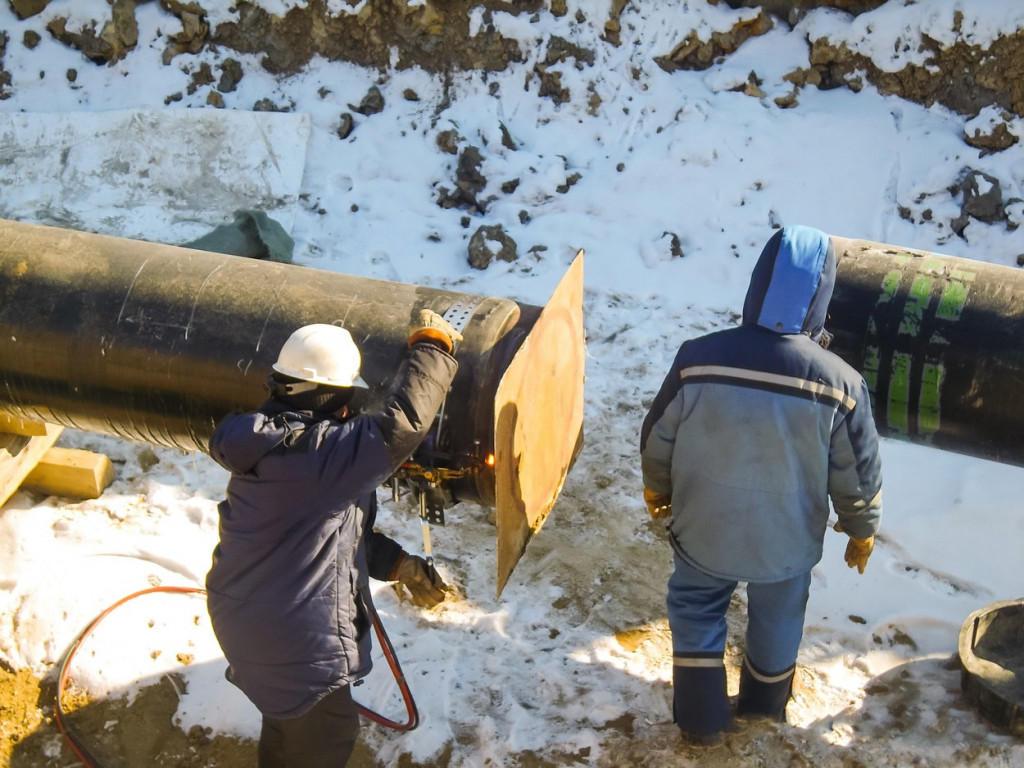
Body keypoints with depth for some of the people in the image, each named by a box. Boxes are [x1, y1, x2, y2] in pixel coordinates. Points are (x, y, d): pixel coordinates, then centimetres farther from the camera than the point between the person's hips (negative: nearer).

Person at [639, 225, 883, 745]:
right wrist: (862, 533, 10)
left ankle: (701, 719, 37)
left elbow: (656, 442, -9)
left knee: (695, 611, 27)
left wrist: (657, 493, 12)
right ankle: (765, 701, 53)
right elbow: (859, 476, -10)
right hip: (787, 542, 1)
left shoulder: (698, 359, -24)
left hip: (703, 531, 0)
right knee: (777, 620, 29)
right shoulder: (840, 384, -24)